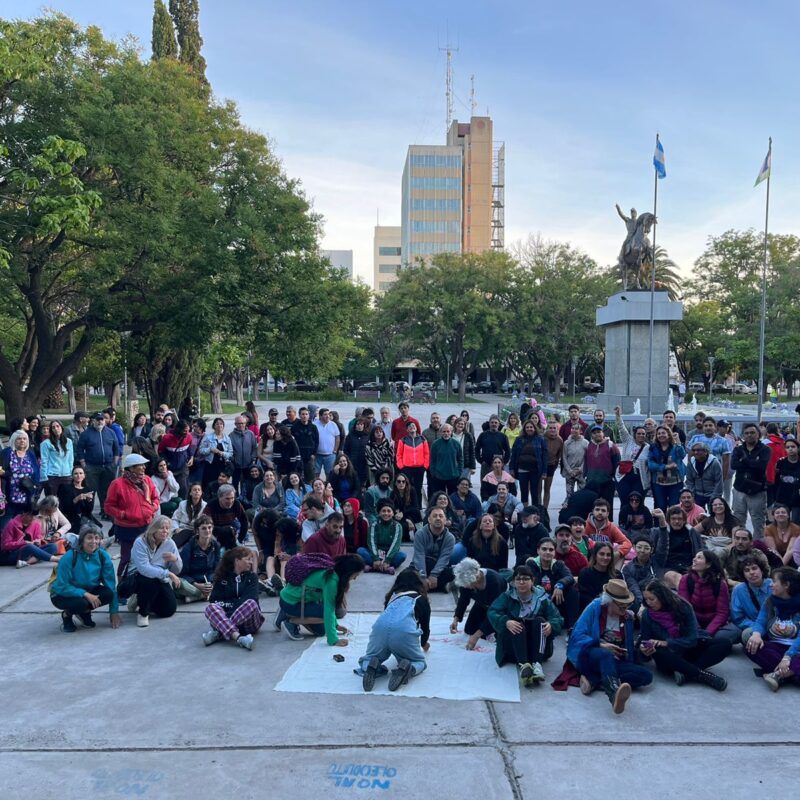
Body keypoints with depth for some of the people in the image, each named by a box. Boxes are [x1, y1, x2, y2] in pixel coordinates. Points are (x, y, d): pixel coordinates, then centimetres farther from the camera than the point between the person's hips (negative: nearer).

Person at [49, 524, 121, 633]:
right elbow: (62, 587, -24)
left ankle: (85, 613, 4)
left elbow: (111, 584, -12)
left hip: (88, 591, 4)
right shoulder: (70, 558, -25)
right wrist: (85, 594, -34)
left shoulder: (103, 556, -14)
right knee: (81, 602, -36)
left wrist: (114, 612, -13)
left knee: (108, 594, -25)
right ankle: (67, 614, 0)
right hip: (63, 594, -4)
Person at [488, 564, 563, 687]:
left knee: (539, 621, -23)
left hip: (537, 648, 1)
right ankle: (523, 665, -48)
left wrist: (551, 625, -30)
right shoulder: (507, 597, 4)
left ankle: (536, 664, -39)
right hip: (513, 649, -1)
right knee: (517, 624, -28)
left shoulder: (542, 597, 5)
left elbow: (557, 618, -5)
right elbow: (492, 612, -12)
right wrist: (506, 622, -34)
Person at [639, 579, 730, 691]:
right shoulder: (647, 614, -9)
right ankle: (701, 674, -32)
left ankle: (686, 672, -33)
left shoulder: (683, 607, -11)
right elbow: (646, 641, -1)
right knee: (658, 652, -38)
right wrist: (644, 650, -25)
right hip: (668, 655, -2)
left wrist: (667, 643, -26)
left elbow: (692, 639, -14)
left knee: (724, 644, -20)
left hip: (688, 650, 2)